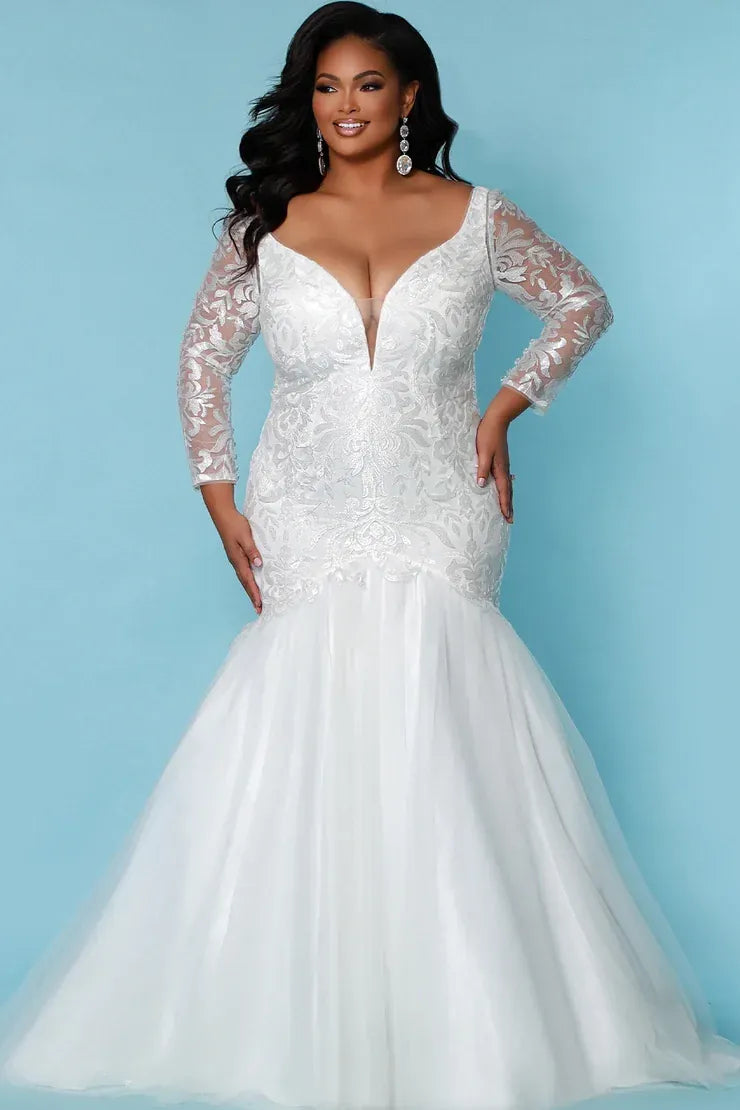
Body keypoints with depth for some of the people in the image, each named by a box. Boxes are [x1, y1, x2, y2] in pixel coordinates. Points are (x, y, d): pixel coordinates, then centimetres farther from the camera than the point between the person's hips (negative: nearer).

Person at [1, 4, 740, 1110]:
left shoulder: (474, 217, 3)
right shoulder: (265, 227, 5)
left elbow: (583, 302, 14)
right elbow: (205, 358, 13)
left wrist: (506, 408, 3)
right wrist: (218, 497, 5)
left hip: (438, 528, 0)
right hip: (307, 531, 1)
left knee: (437, 752, -6)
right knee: (306, 751, -3)